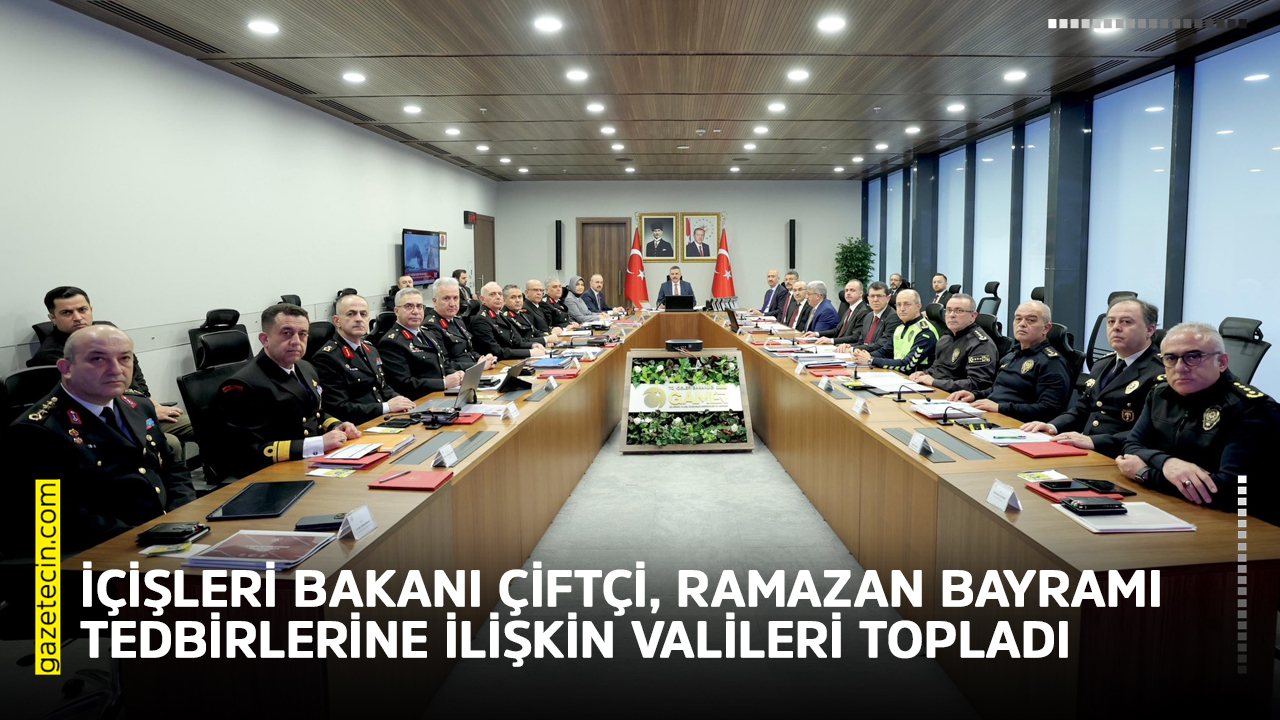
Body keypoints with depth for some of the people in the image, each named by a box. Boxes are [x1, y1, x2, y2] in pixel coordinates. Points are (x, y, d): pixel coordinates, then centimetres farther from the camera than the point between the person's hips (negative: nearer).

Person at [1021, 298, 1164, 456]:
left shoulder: (1161, 371, -8)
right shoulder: (1102, 364, 20)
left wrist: (1094, 441, -30)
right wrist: (1052, 426, 2)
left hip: (1114, 459, -7)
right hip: (1082, 451, 7)